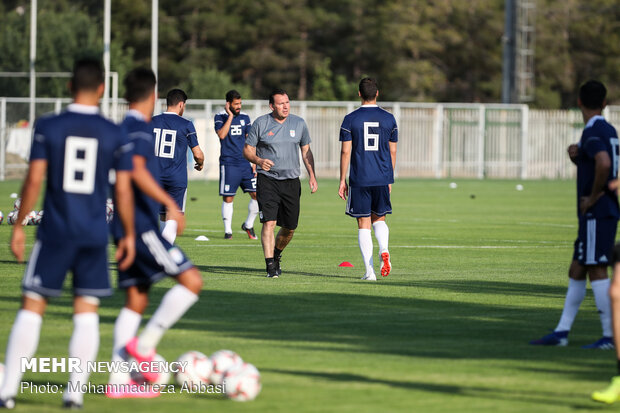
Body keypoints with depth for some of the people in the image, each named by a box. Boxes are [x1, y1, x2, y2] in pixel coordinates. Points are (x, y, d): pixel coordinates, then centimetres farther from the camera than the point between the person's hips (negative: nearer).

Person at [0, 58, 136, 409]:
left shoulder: (48, 128, -2)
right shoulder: (115, 135, 1)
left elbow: (34, 179, -5)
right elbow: (124, 189, 0)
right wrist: (129, 235, 10)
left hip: (55, 233, -1)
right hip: (95, 236, 1)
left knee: (32, 307, 4)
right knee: (87, 310, 6)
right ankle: (76, 391, 2)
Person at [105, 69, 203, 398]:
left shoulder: (123, 128, 19)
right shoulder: (139, 128, -10)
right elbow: (137, 171, -25)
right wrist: (170, 204, -30)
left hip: (127, 226, 10)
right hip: (141, 225, -10)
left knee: (136, 300, 8)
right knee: (191, 280, -11)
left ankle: (118, 380, 4)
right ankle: (145, 344, -12)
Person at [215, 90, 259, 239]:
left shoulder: (245, 117, 10)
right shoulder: (220, 117, -2)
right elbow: (222, 135, -19)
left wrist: (254, 162, 8)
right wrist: (230, 116, -17)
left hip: (245, 163, 4)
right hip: (228, 164, -4)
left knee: (257, 195, -2)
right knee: (228, 198, -3)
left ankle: (248, 225, 15)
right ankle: (228, 230, 7)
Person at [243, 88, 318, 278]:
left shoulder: (299, 123, 6)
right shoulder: (260, 123, -2)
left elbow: (306, 151, 15)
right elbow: (247, 149, 2)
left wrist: (312, 175, 5)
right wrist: (258, 160, -19)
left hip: (291, 182, 3)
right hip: (267, 179, -3)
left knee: (290, 228, 7)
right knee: (269, 222, -17)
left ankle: (276, 255, 35)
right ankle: (270, 265, -16)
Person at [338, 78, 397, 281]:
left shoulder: (350, 119, -3)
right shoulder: (389, 119, 4)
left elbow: (345, 152, -5)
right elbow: (392, 152, 8)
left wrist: (342, 180, 1)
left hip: (359, 180, -2)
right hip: (382, 179, 2)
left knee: (364, 224, 3)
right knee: (379, 219, 18)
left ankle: (369, 271, -3)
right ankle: (384, 251, -11)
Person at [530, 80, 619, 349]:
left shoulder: (593, 133, -14)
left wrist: (593, 197, -19)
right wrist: (577, 157, 6)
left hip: (596, 214, -10)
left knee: (596, 271, -8)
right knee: (576, 272, 12)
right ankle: (561, 332, 15)